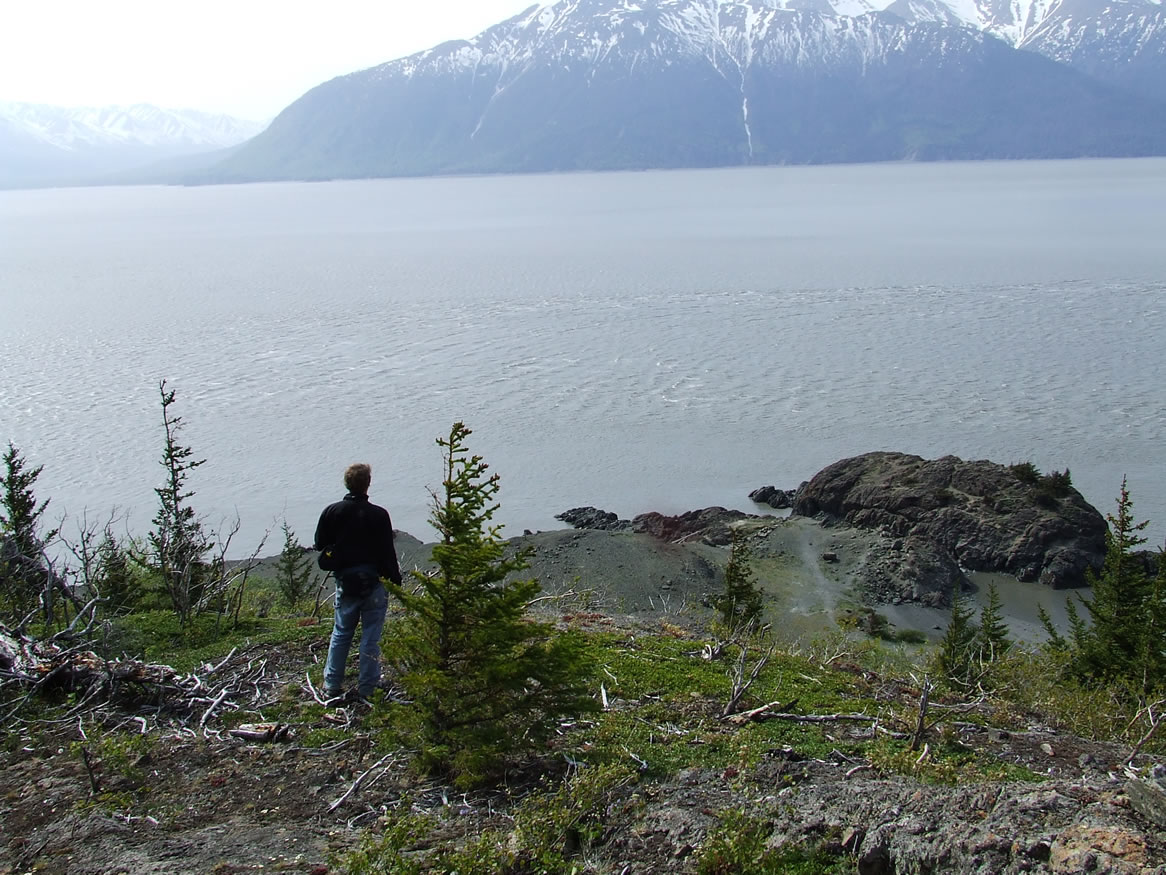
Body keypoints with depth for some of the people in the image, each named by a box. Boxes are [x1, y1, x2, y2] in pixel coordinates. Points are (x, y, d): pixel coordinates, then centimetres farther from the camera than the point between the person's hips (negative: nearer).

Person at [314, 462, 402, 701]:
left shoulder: (332, 512, -4)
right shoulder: (378, 515, -13)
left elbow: (320, 544, 5)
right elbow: (387, 551, -11)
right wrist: (396, 580, 0)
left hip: (345, 582, 3)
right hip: (374, 582, -3)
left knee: (341, 633, 16)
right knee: (371, 636, 6)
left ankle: (332, 685, 19)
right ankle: (366, 687, 10)